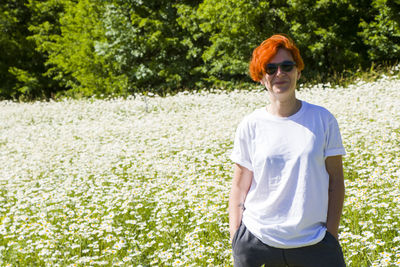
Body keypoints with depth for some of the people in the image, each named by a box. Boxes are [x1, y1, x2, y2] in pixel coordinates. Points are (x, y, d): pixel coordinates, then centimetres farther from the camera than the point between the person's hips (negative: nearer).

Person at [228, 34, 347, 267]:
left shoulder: (322, 119, 1)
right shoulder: (250, 126, 1)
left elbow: (335, 179, 3)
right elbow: (239, 187, 4)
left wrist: (332, 234, -2)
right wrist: (235, 241, 0)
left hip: (313, 242, 0)